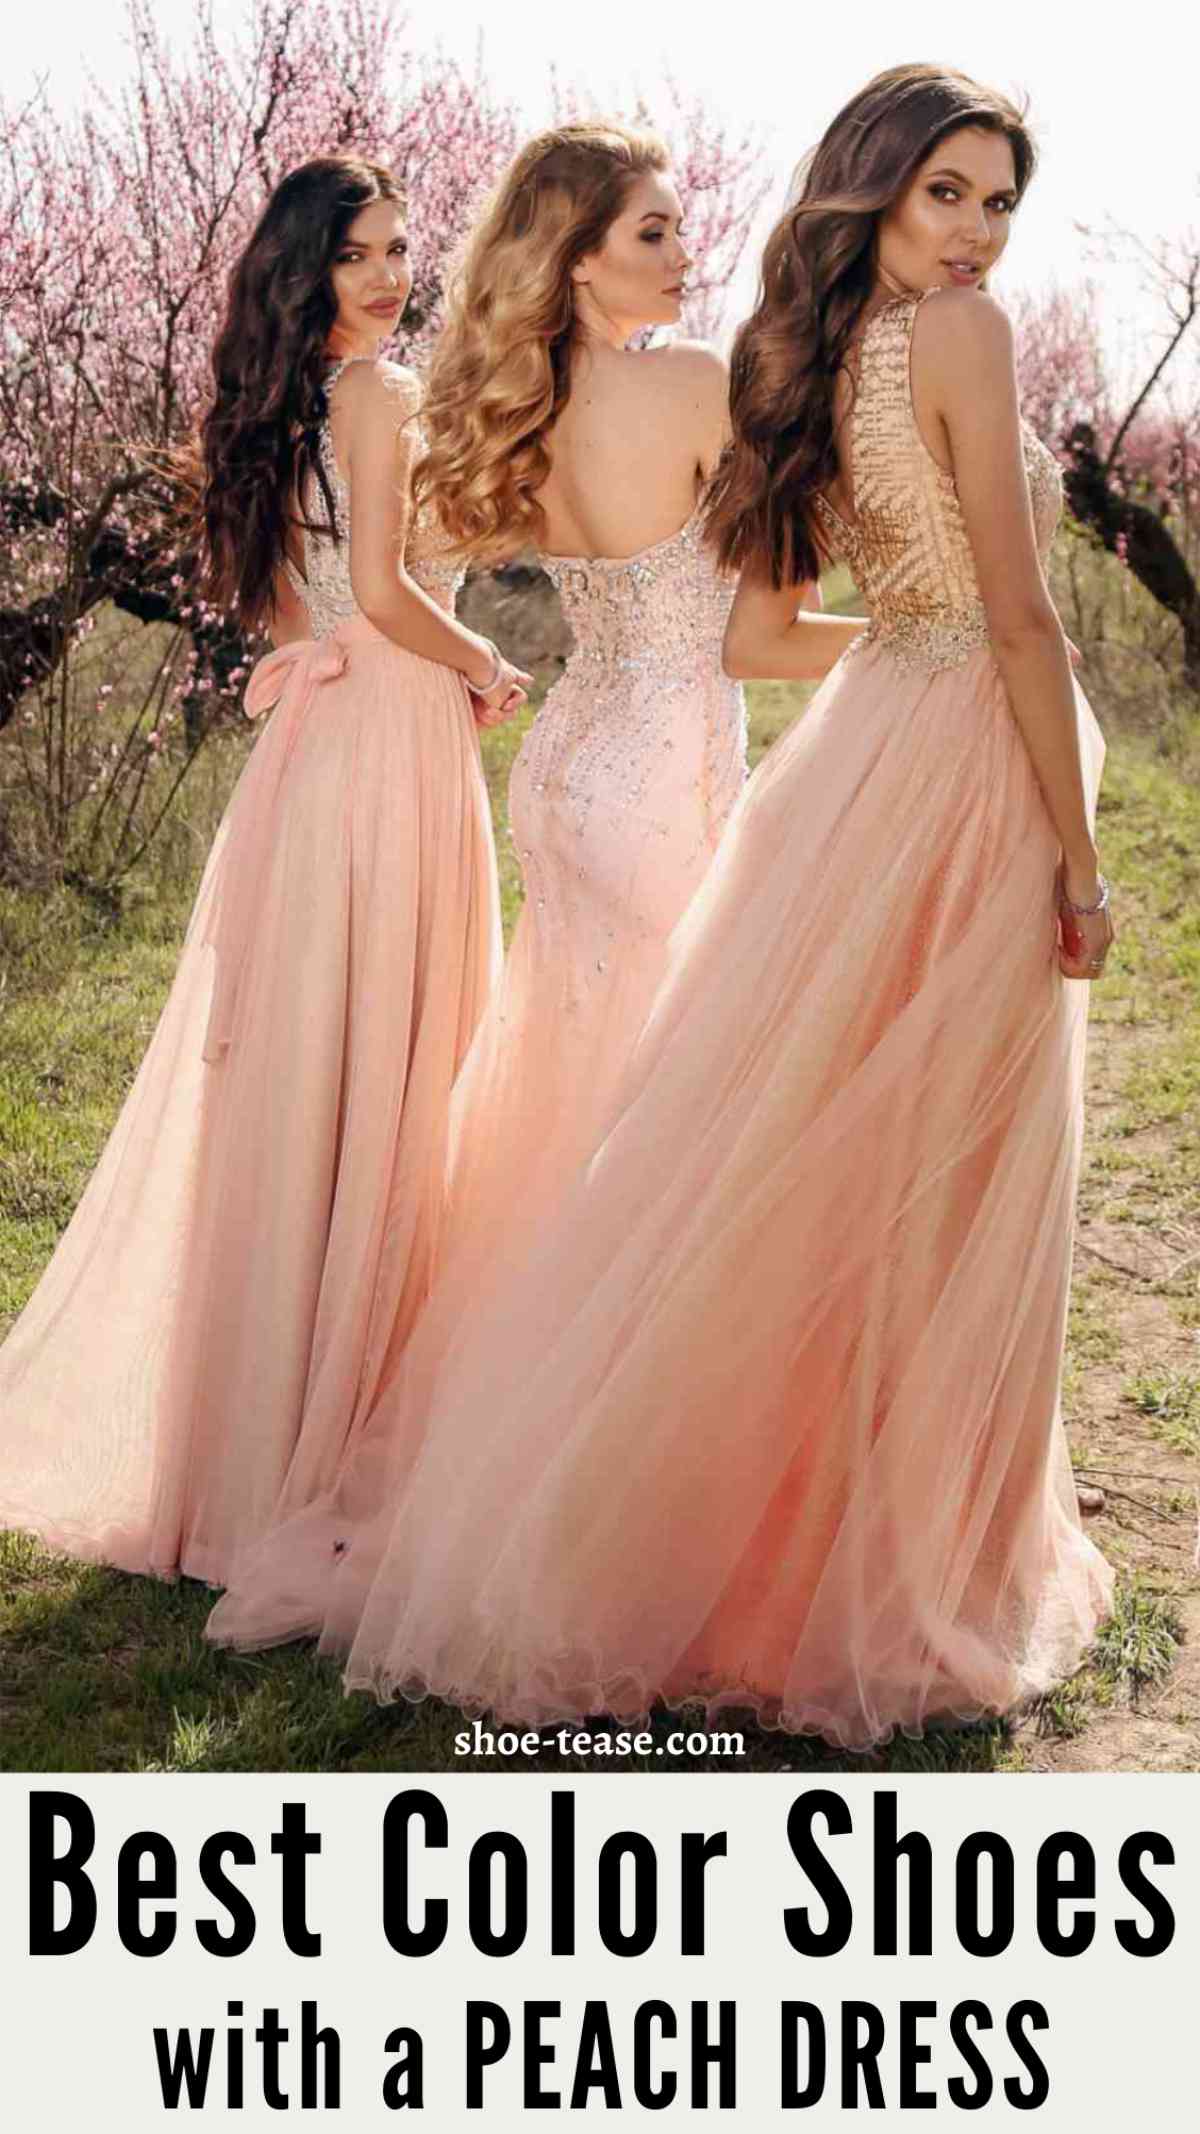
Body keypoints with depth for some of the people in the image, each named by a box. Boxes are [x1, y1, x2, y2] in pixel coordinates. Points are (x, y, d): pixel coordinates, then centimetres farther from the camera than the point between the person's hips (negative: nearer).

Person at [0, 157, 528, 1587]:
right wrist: (485, 668, -5)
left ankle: (234, 1406, 23)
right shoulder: (386, 396, -10)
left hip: (310, 739, 8)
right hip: (392, 735, -8)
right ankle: (329, 1430, 4)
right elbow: (383, 588, -19)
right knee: (379, 1070, -3)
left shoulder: (275, 406, 16)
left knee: (286, 1058, 13)